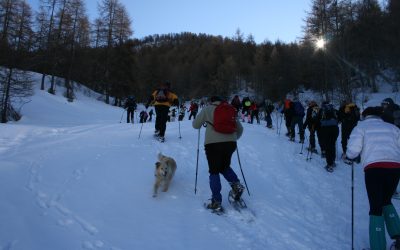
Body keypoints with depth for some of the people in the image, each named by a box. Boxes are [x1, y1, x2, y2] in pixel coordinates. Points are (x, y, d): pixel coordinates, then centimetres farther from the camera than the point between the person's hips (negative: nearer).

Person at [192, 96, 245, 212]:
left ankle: (216, 202, 2)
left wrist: (204, 121, 34)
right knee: (225, 166, 26)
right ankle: (236, 184, 4)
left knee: (214, 172, 5)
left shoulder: (207, 109, 10)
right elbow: (240, 129, 23)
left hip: (213, 143, -4)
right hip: (230, 143, 4)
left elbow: (196, 125, 13)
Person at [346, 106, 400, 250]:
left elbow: (353, 150, -3)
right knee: (386, 201, 25)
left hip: (374, 168, -4)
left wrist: (349, 155, 18)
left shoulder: (361, 127, 12)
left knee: (376, 207, 4)